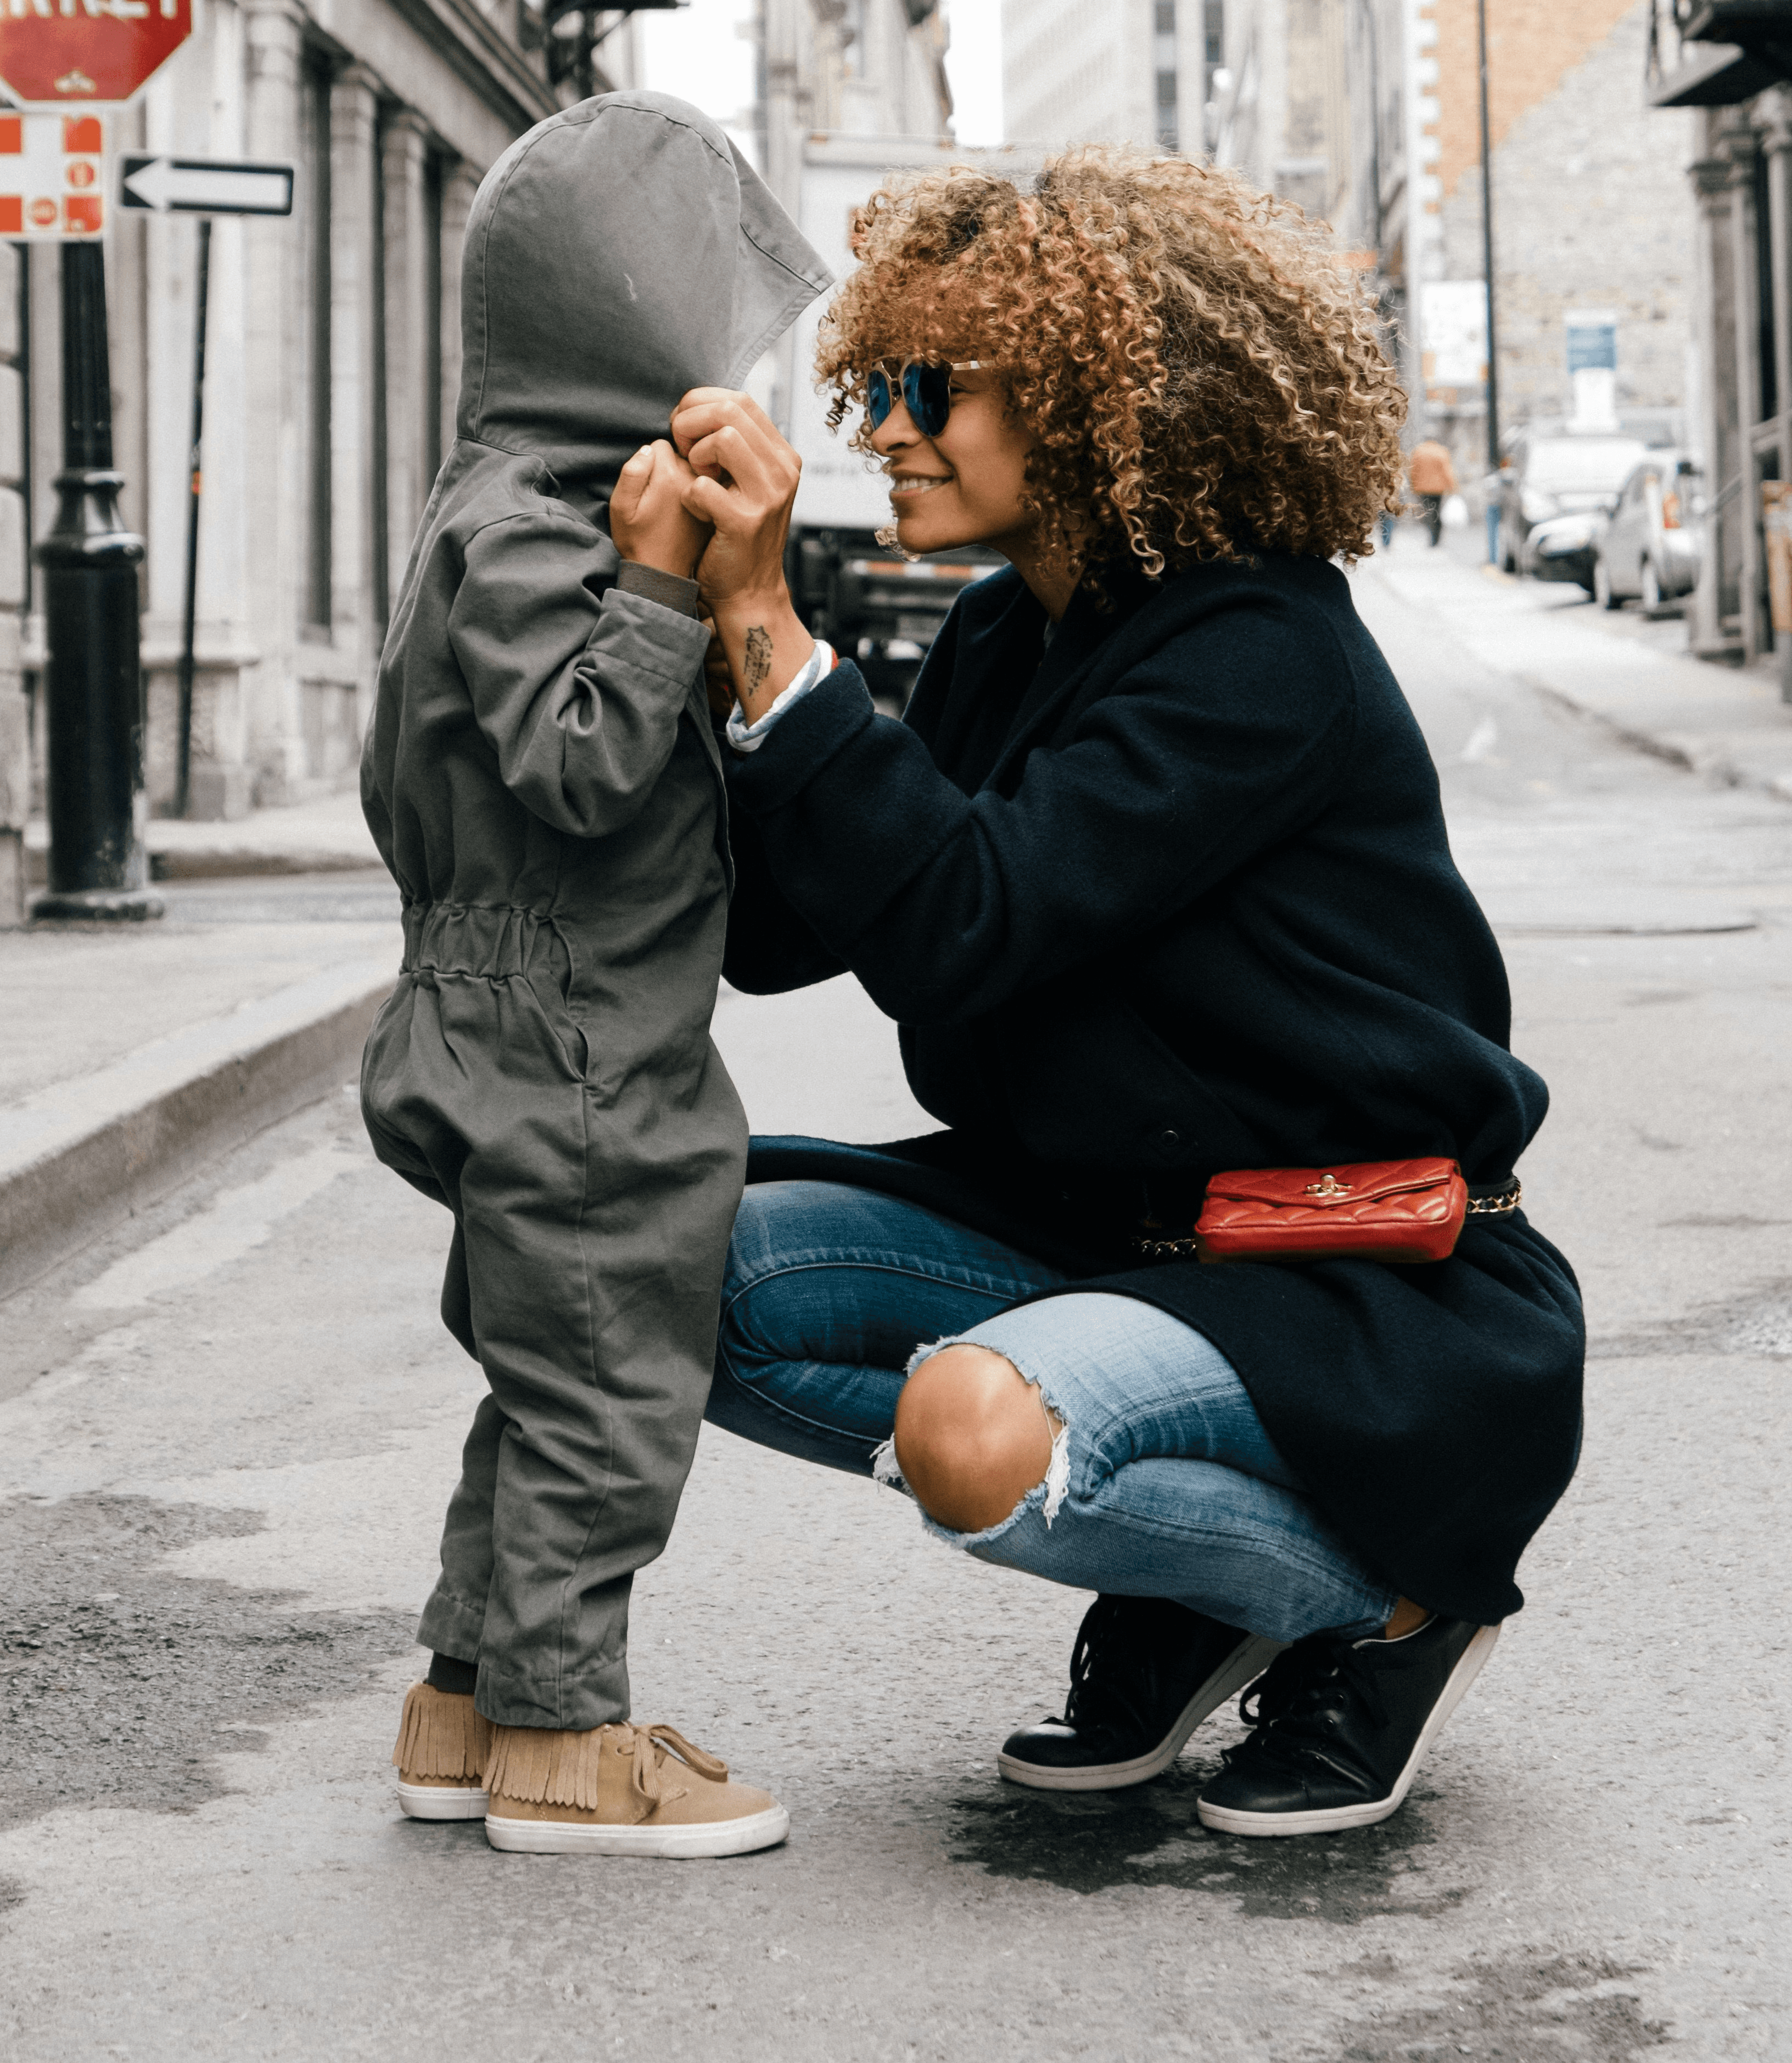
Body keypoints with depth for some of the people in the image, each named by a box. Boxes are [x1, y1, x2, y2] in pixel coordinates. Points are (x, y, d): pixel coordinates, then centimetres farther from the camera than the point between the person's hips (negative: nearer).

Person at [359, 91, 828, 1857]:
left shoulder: (518, 517, 15)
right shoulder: (517, 532, -18)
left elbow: (401, 795, 20)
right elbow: (576, 769, -26)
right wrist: (658, 585, -27)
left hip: (535, 1049, 11)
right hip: (571, 1064, -11)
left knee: (553, 1389, 17)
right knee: (601, 1391, -2)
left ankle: (469, 1705, 25)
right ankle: (558, 1737, 8)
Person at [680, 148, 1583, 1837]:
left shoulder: (1260, 652, -19)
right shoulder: (999, 640, 6)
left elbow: (964, 929, -29)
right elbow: (775, 934, 1)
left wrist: (766, 624, -28)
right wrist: (701, 622, -9)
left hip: (1365, 1295, -9)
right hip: (1097, 1228, 9)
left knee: (974, 1430, -34)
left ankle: (1389, 1602, -4)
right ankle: (1176, 1581, 4)